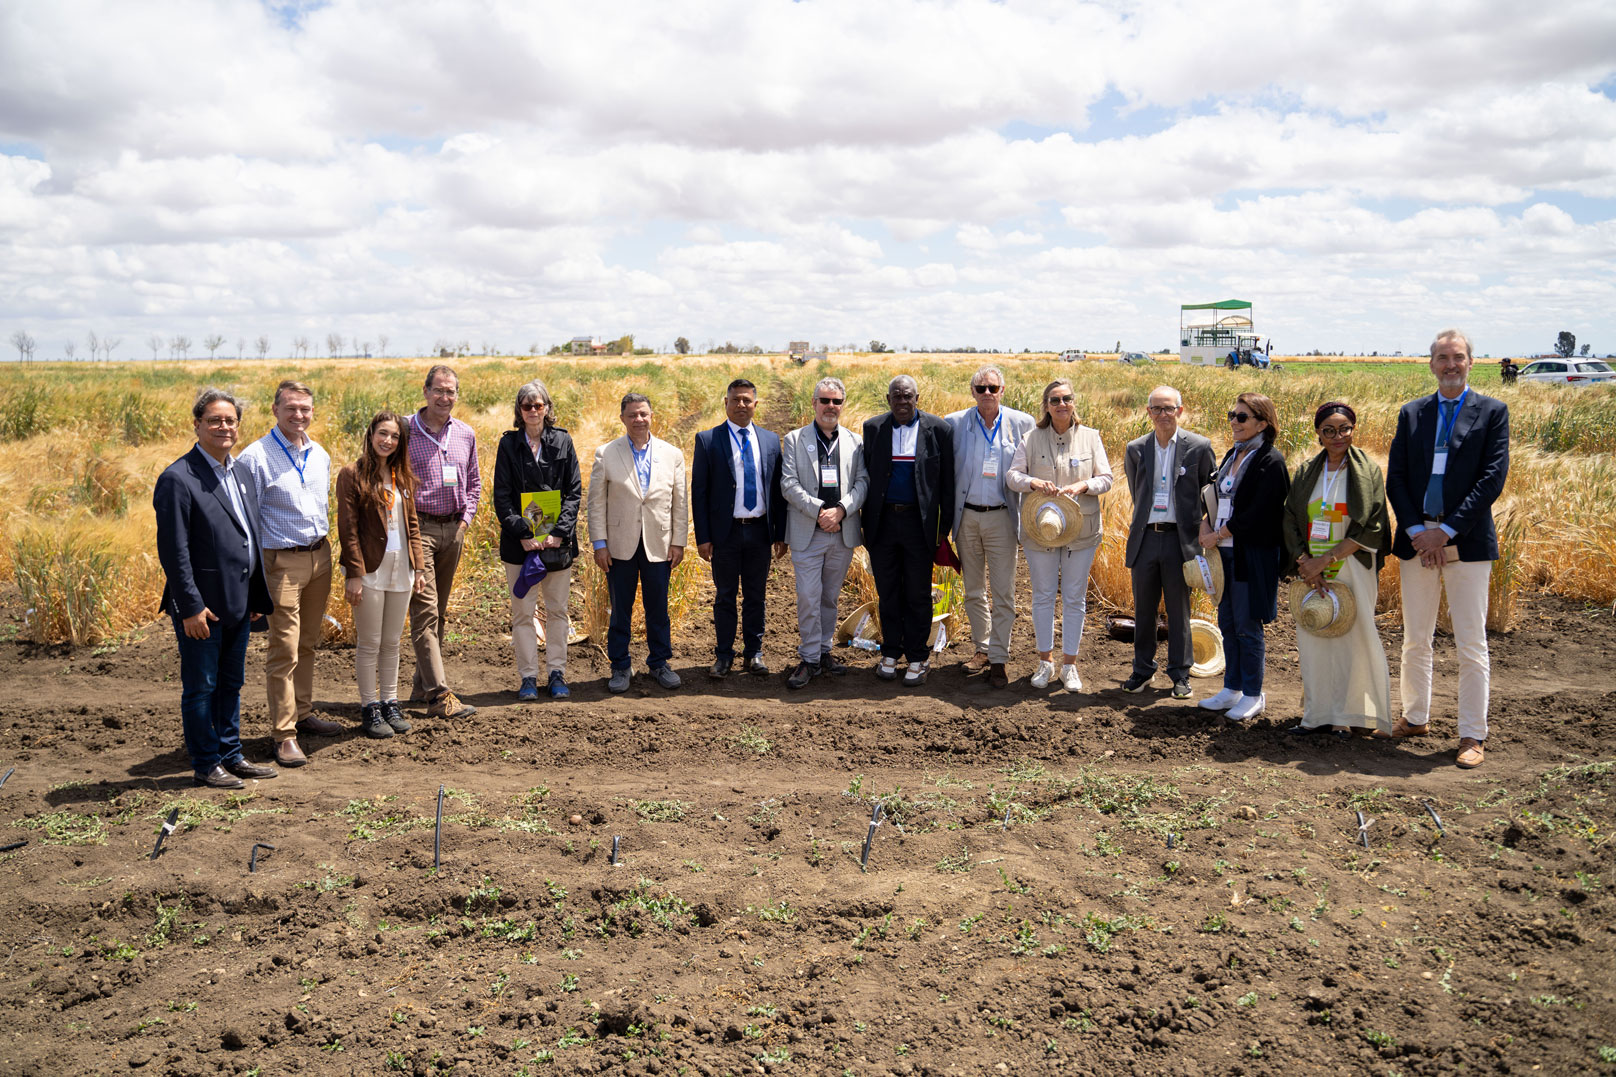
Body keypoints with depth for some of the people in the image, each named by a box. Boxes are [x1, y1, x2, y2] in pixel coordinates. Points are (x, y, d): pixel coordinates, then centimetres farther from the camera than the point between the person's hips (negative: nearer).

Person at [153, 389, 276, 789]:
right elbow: (173, 550, -17)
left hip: (238, 602, 8)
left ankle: (231, 755, 28)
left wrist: (258, 596, 13)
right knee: (200, 687, 5)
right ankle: (206, 765, 16)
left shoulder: (239, 474, 12)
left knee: (231, 682, 17)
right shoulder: (178, 479, -14)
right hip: (202, 605, -8)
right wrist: (190, 606, -19)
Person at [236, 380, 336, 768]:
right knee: (284, 651, -5)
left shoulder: (320, 456, 10)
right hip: (282, 561, -6)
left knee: (308, 644, 15)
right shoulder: (255, 458, -10)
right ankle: (284, 734, 1)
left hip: (320, 556, 6)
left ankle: (303, 712, 28)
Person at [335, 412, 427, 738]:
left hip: (401, 569, 5)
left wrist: (419, 567, 8)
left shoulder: (402, 476, 13)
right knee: (369, 644, 2)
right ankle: (369, 708, 11)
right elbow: (348, 528, -9)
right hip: (370, 570, -5)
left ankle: (390, 703, 22)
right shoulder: (352, 474, -5)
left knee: (392, 642, 12)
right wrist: (354, 574, -14)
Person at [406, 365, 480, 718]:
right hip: (417, 528, -5)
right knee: (425, 611, -10)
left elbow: (474, 482, 20)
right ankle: (440, 695, -14)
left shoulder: (465, 434, 10)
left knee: (439, 612, 12)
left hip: (453, 530, 6)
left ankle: (423, 683, 24)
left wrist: (466, 518, 7)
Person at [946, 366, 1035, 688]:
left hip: (1001, 517, -2)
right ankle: (982, 647, 28)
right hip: (966, 517, 2)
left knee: (1003, 594, -3)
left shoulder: (1021, 423, -2)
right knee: (973, 591, 13)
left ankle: (998, 660, 5)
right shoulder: (954, 424, 1)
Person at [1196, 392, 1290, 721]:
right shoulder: (1232, 455, 13)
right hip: (1226, 552, 8)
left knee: (1248, 625, -1)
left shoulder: (1270, 461, -12)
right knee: (1227, 623, 12)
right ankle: (1232, 689, 24)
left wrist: (1218, 534, -13)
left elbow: (1258, 514, -18)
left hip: (1254, 555, -8)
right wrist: (1205, 524, -2)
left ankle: (1253, 695, 11)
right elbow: (1217, 497, 17)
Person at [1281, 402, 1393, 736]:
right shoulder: (1306, 473, 10)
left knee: (1350, 637, -2)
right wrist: (1306, 563, -11)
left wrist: (1326, 559, -15)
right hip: (1312, 570, 3)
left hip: (1351, 568, -3)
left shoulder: (1367, 472, 0)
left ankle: (1346, 716, 7)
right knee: (1313, 638, 4)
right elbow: (1291, 521, 4)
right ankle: (1317, 713, 12)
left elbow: (1371, 527, -9)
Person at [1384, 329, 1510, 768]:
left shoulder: (1492, 412, 2)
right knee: (1415, 640, 12)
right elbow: (1395, 478, 5)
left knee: (1471, 645, -1)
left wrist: (1447, 530, -14)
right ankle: (1415, 717, 26)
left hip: (1467, 542, -3)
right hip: (1417, 541, 3)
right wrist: (1415, 531, -8)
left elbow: (1493, 477, -7)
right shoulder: (1411, 413, 11)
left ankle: (1472, 736, 7)